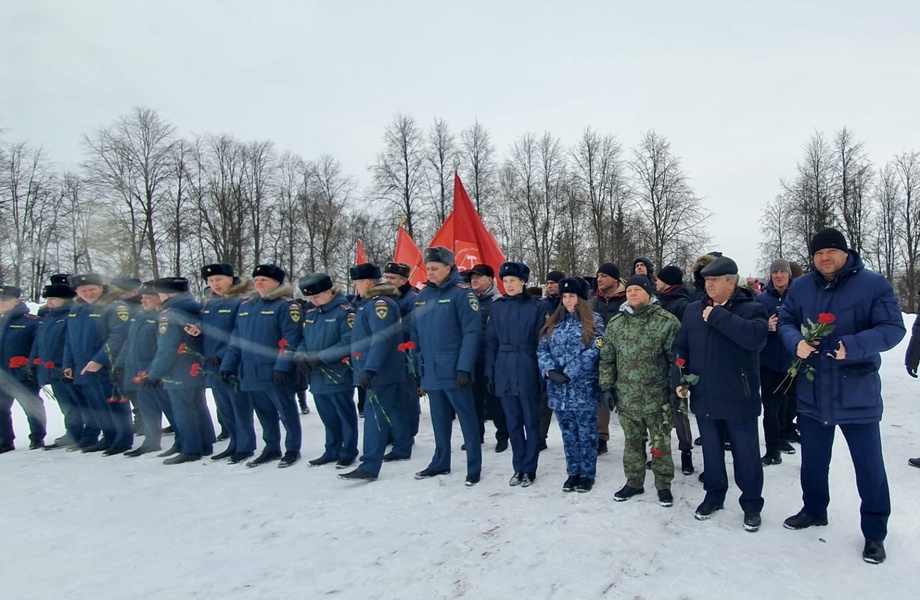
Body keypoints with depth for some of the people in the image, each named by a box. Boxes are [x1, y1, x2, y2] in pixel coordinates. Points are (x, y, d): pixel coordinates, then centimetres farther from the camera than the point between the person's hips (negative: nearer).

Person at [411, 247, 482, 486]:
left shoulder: (462, 293, -10)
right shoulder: (422, 296, 10)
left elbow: (472, 332, -15)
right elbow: (416, 334, 15)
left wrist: (464, 367, -20)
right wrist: (418, 363, 9)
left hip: (454, 370, -6)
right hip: (430, 370, 7)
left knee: (467, 419, 4)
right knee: (439, 419, 17)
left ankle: (474, 468, 14)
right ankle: (440, 463, 31)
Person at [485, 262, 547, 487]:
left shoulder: (537, 306, -3)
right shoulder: (497, 307, 7)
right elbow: (491, 342, 7)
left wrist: (543, 372, -9)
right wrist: (490, 373, 4)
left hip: (528, 370, -3)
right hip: (504, 371, 3)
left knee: (531, 422, 6)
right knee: (513, 422, 11)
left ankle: (529, 469, 17)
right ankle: (518, 467, 23)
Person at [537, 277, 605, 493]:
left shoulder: (593, 321, -2)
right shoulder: (554, 322, 11)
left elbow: (593, 352, -13)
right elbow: (542, 350, 5)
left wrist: (569, 374, -17)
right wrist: (550, 371, -13)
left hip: (584, 389, -4)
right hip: (559, 390, 4)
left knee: (586, 434, 6)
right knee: (568, 434, 13)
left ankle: (587, 474, 19)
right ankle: (573, 473, 25)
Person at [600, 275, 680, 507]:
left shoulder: (667, 321, -9)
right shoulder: (615, 323, 5)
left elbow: (676, 359, -8)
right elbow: (607, 359, 9)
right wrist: (607, 387, 5)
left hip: (657, 397, -4)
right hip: (626, 397, 4)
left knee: (661, 443, 9)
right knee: (632, 441, 16)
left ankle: (663, 485, 26)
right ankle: (634, 482, 31)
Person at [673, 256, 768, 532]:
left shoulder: (752, 309, -7)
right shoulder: (693, 310, 6)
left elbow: (755, 336, -29)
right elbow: (681, 348, 10)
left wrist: (717, 316, -25)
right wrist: (679, 380, -1)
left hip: (739, 399, -4)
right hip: (704, 397, 4)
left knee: (746, 455, 8)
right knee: (711, 451, 17)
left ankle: (752, 504, 26)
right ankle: (714, 495, 35)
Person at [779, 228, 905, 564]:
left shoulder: (873, 284, -10)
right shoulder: (800, 287, 2)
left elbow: (893, 329, -13)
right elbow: (785, 322, 7)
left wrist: (853, 347, -28)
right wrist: (795, 342, -15)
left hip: (857, 394, -4)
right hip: (812, 393, 4)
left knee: (869, 464, 8)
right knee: (813, 458, 19)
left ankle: (874, 532, 25)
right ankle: (814, 510, 40)